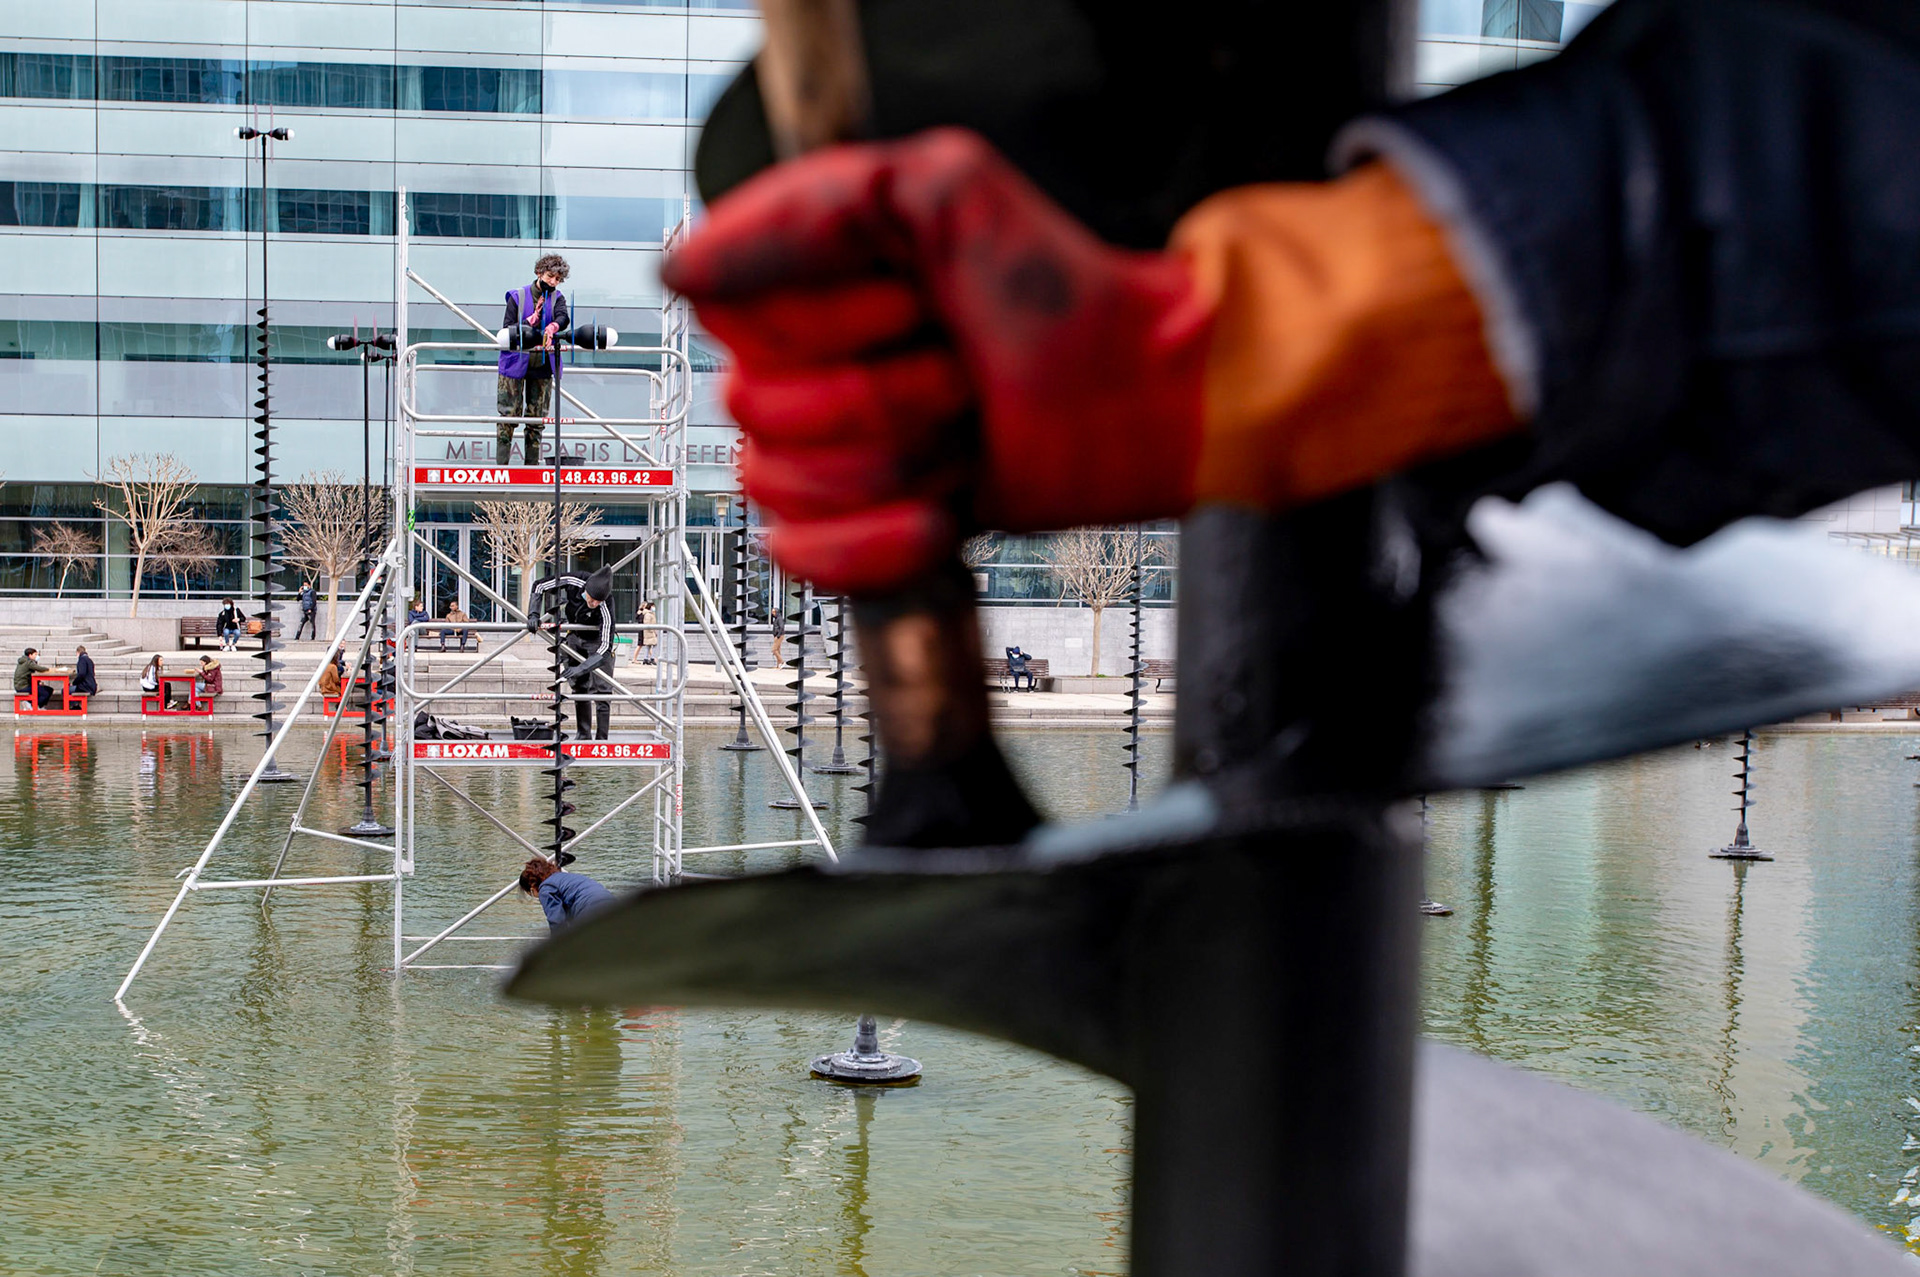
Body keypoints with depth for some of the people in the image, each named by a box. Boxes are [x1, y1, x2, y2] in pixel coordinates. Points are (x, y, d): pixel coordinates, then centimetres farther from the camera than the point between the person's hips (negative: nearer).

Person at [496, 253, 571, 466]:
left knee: (538, 416, 7)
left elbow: (563, 317, -18)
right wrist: (529, 323, -21)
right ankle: (502, 463, 0)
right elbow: (507, 329, -6)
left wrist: (553, 327, -40)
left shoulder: (557, 298, 5)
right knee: (508, 413, -4)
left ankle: (532, 464, 15)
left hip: (543, 366, 2)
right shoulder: (518, 297, -1)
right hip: (515, 363, -2)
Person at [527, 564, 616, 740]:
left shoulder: (604, 611, -38)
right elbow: (539, 586, -14)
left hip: (596, 641, -4)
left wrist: (580, 669, -46)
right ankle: (584, 735, 15)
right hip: (574, 638, 4)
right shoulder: (572, 582, -29)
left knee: (601, 690, -12)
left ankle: (601, 739, -8)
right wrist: (533, 614, -25)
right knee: (580, 688, 7)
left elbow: (605, 648, -38)